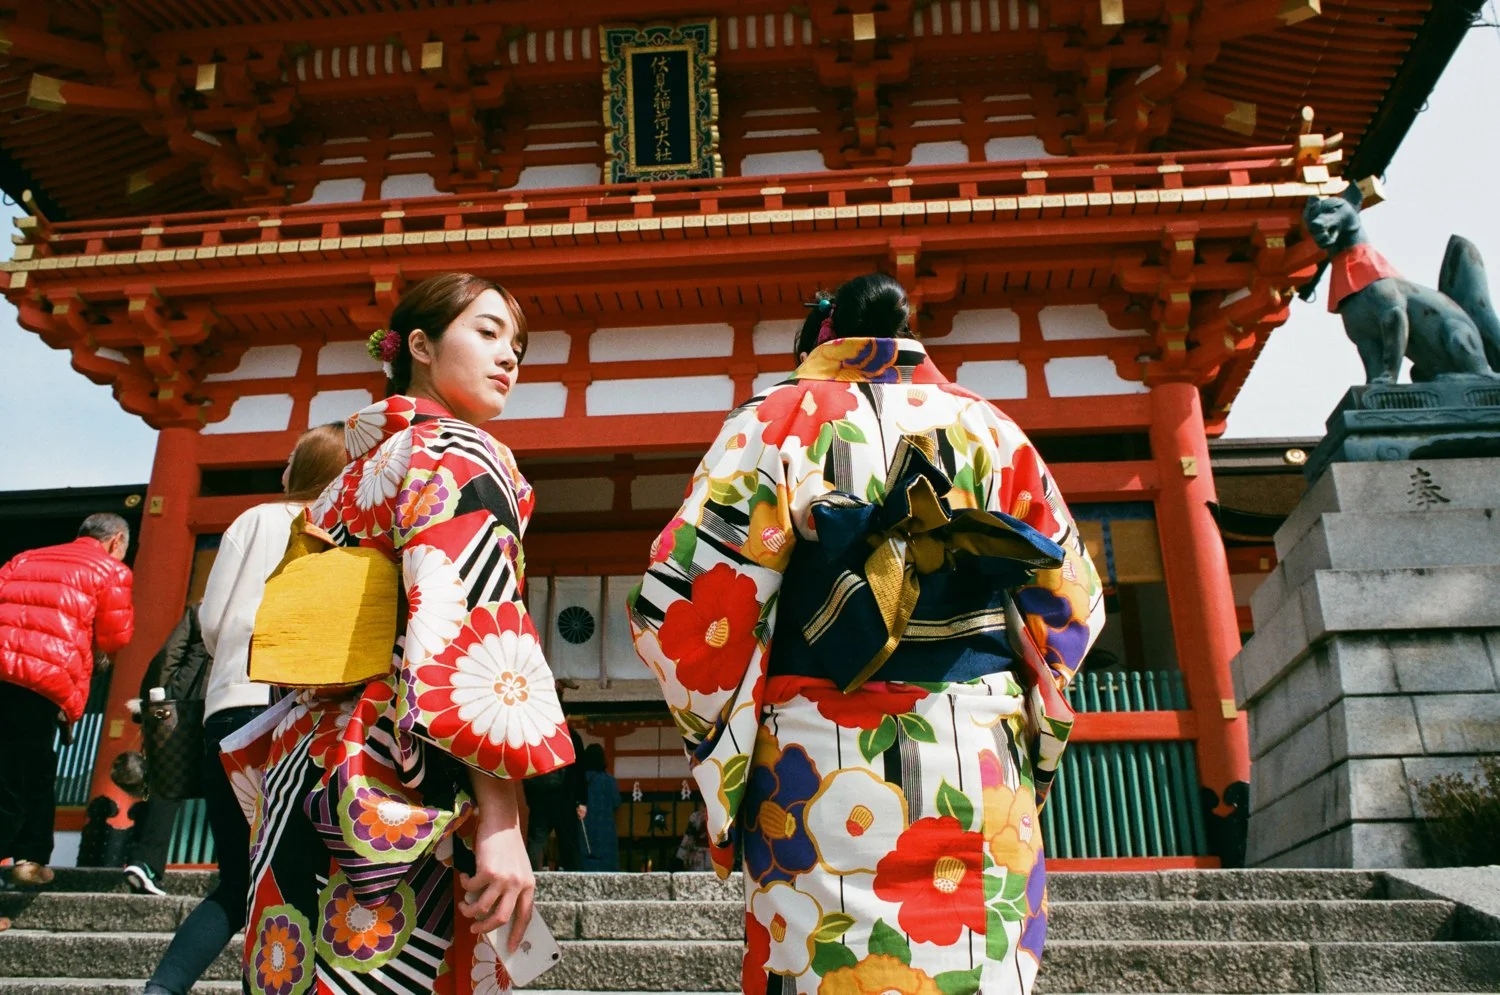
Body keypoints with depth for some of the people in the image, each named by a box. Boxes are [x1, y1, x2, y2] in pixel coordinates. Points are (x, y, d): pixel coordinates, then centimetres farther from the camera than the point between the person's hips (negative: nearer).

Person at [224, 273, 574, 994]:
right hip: (396, 796, -9)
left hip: (307, 769, 9)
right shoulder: (458, 454, -5)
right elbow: (468, 634, -19)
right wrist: (500, 822, -23)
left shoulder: (359, 469, 20)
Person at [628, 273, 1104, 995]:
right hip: (983, 775, 3)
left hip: (827, 779, -3)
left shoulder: (778, 420, 2)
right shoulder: (989, 427, 11)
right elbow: (1071, 603, 14)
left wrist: (715, 732, 8)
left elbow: (683, 603, -7)